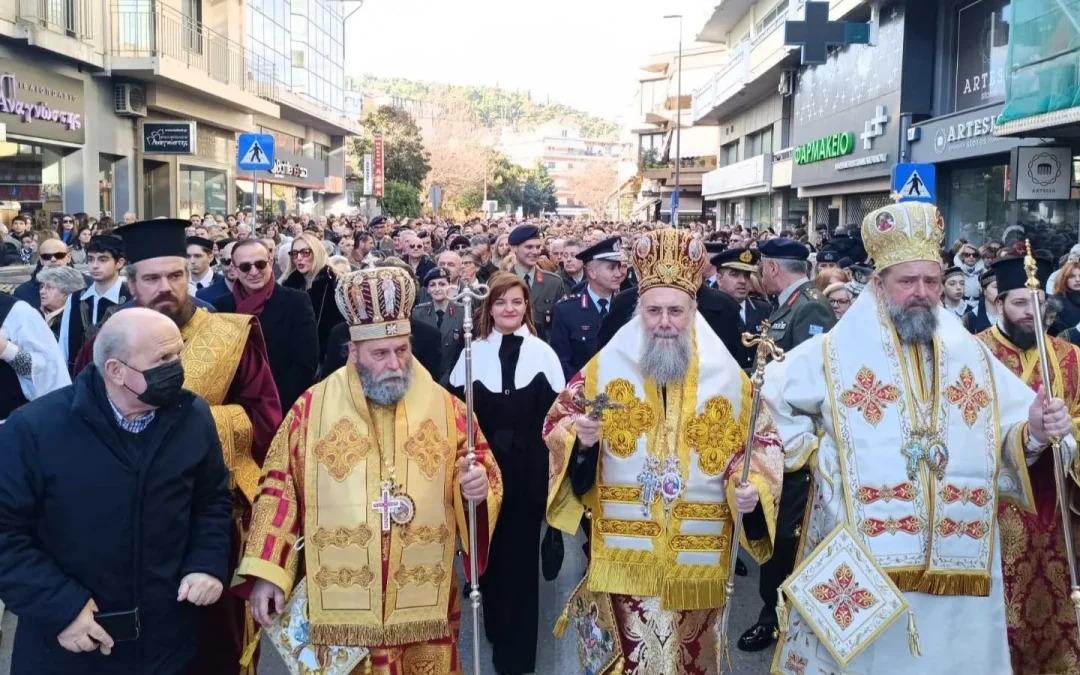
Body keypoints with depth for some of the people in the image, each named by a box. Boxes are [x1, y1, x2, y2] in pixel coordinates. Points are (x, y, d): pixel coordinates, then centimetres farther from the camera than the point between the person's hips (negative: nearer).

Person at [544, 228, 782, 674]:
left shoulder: (728, 378, 1)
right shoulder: (605, 368, -1)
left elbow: (760, 445, 7)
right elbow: (557, 424, 3)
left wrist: (751, 488, -13)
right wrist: (579, 437, -20)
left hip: (697, 558, 1)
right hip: (625, 553, -1)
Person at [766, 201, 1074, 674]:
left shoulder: (973, 356, 8)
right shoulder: (835, 353, -2)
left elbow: (1009, 439, 6)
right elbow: (768, 397, 4)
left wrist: (1034, 431, -15)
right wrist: (810, 450, -4)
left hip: (958, 559, 3)